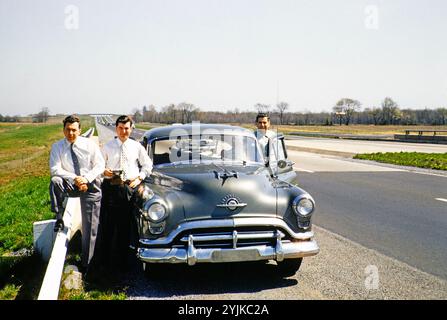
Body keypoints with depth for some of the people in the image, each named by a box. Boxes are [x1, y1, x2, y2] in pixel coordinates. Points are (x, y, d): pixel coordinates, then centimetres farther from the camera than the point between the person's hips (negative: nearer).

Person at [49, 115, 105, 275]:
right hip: (70, 184, 1)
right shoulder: (57, 147, -4)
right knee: (55, 181, -34)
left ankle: (85, 264, 11)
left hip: (91, 185, -1)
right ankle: (59, 219, -21)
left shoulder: (89, 144, -5)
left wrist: (86, 179, -21)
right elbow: (55, 169, -13)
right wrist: (75, 179, -24)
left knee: (90, 228, -1)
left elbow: (100, 165, -5)